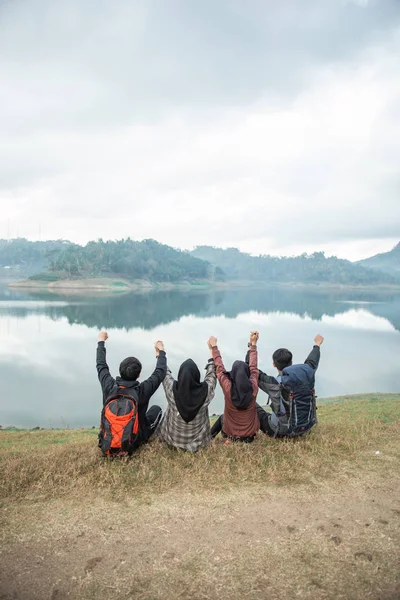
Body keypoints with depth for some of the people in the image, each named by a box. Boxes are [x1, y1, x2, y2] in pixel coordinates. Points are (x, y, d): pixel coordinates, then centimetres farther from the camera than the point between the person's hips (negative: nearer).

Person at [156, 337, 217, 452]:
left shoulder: (172, 389, -24)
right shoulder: (206, 390, -24)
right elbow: (212, 373, -4)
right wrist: (212, 349, 7)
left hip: (173, 439, 0)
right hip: (199, 442, 1)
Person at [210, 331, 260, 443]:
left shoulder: (228, 388, -22)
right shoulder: (253, 387, -18)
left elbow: (220, 368, -7)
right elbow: (253, 367, -3)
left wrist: (214, 346, 4)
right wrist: (253, 344, 7)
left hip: (231, 435, -1)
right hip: (250, 435, 1)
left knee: (222, 417, 32)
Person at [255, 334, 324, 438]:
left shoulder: (276, 384, -23)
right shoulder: (307, 374, -10)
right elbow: (312, 361, 14)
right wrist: (317, 344, 34)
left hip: (282, 432, -4)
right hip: (306, 428, 5)